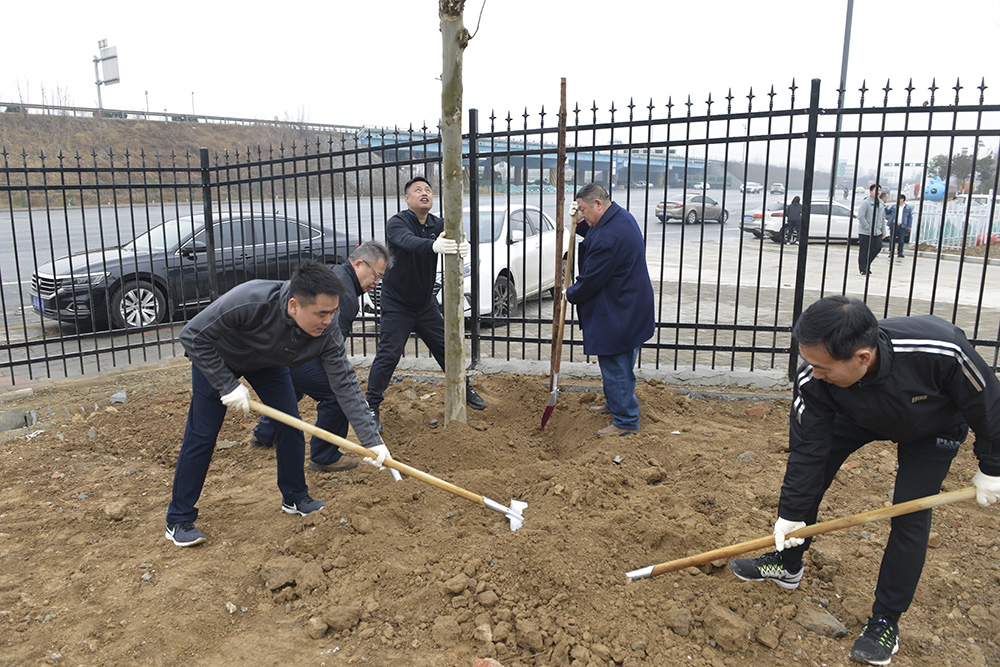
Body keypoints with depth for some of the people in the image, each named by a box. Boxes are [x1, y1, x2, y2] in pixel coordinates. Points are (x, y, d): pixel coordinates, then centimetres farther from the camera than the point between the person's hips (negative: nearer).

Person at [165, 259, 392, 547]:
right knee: (202, 435, -4)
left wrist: (372, 441, -32)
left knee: (290, 425, 0)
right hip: (215, 357, -4)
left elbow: (345, 384, -26)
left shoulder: (327, 333, -30)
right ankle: (179, 520, 11)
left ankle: (295, 499, 21)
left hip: (267, 362, 4)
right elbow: (193, 336, -31)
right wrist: (228, 385, -31)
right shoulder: (250, 301, -44)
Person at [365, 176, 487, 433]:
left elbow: (450, 241, -19)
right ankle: (372, 407, 4)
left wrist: (461, 247, -45)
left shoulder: (438, 224, 1)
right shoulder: (396, 223, -15)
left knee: (447, 348, 12)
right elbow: (408, 241, -38)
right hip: (397, 305, -5)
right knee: (388, 355, -8)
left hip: (426, 303, 5)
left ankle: (465, 391, 32)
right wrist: (434, 245, -59)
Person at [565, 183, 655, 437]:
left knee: (616, 367, 0)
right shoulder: (621, 216, 6)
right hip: (629, 308, 11)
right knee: (619, 365, 24)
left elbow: (590, 281, -20)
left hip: (617, 316, -11)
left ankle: (626, 421, 12)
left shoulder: (608, 237, -27)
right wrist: (581, 225, 5)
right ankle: (614, 404, 40)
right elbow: (594, 237, 23)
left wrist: (570, 294, -2)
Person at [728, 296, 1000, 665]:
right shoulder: (813, 381, -36)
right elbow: (808, 448, -23)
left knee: (911, 515, -7)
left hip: (933, 429, -2)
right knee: (806, 470, -1)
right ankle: (787, 565, 23)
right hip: (860, 415, 2)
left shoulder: (941, 349, -44)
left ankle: (886, 622, 12)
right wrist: (790, 513, -21)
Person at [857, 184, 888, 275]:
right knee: (864, 251, -1)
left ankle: (867, 264, 24)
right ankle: (863, 270, 10)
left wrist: (883, 230, 12)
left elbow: (883, 218, 17)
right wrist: (869, 228, -16)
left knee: (878, 247, 3)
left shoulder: (881, 203, 11)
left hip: (877, 232, 6)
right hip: (865, 232, -6)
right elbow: (860, 217, -16)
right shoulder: (866, 202, -12)